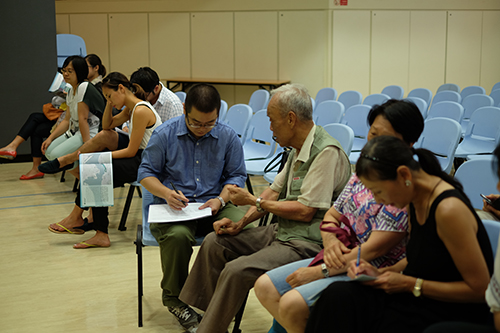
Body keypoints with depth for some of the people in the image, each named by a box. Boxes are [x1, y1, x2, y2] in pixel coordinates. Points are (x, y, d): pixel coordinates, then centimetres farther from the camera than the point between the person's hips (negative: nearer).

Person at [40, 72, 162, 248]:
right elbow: (107, 125, 21)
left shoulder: (141, 111, -19)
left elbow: (131, 151, -20)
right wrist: (109, 104, 5)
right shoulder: (131, 108, 11)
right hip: (140, 156, 10)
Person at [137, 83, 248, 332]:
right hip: (175, 208, -1)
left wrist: (221, 199, -10)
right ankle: (174, 297, -8)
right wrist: (166, 193, -14)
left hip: (214, 205, 2)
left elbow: (236, 176, 10)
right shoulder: (164, 134, 0)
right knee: (177, 235, -38)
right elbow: (146, 172, 6)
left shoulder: (228, 136, 5)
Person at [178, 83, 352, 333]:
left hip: (307, 242, -10)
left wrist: (252, 200, -12)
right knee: (214, 243, 7)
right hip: (281, 231, 10)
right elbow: (275, 190, 16)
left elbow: (305, 211, -22)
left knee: (236, 271, -25)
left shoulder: (327, 152, -20)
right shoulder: (299, 148, 11)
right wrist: (240, 224, 3)